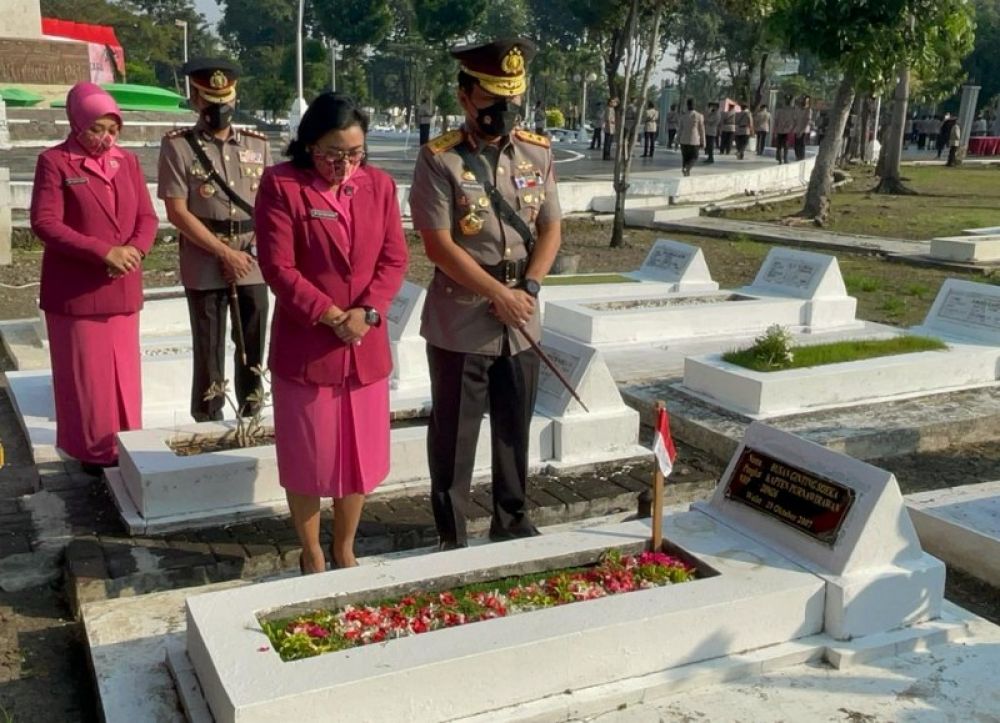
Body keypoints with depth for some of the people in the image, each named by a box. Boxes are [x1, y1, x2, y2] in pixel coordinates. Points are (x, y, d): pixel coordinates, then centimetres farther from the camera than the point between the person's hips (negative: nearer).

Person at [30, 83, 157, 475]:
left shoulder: (128, 161, 9)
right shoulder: (54, 162, -7)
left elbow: (147, 217, 7)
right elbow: (44, 223, -14)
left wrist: (134, 250, -14)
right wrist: (104, 252, -22)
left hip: (122, 289, 5)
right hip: (76, 290, -5)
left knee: (125, 373, 10)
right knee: (85, 376, 3)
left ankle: (127, 448, 21)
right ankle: (94, 452, 15)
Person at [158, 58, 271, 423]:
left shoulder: (258, 144, 8)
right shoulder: (177, 146, -3)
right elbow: (177, 212, -8)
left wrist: (251, 253, -3)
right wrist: (225, 253, -13)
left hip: (253, 266, 3)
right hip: (204, 269, -3)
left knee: (253, 351, 11)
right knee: (209, 355, 4)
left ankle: (252, 420, 25)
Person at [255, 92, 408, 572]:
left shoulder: (379, 184, 3)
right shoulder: (280, 185, -10)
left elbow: (394, 259, 1)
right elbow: (278, 267, -14)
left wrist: (367, 312, -14)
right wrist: (331, 317, -18)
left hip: (366, 346, 4)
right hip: (305, 346, -4)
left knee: (360, 454, 13)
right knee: (308, 458, 7)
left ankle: (345, 550, 32)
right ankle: (312, 555, 27)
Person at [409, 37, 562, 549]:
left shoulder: (538, 152, 4)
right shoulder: (438, 160, -11)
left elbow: (551, 229, 5)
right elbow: (439, 246, -15)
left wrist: (528, 288, -10)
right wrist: (500, 294, -17)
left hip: (522, 324, 5)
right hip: (460, 324, -4)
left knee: (515, 429, 17)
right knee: (453, 435, 7)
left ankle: (512, 521, 35)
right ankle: (451, 536, 22)